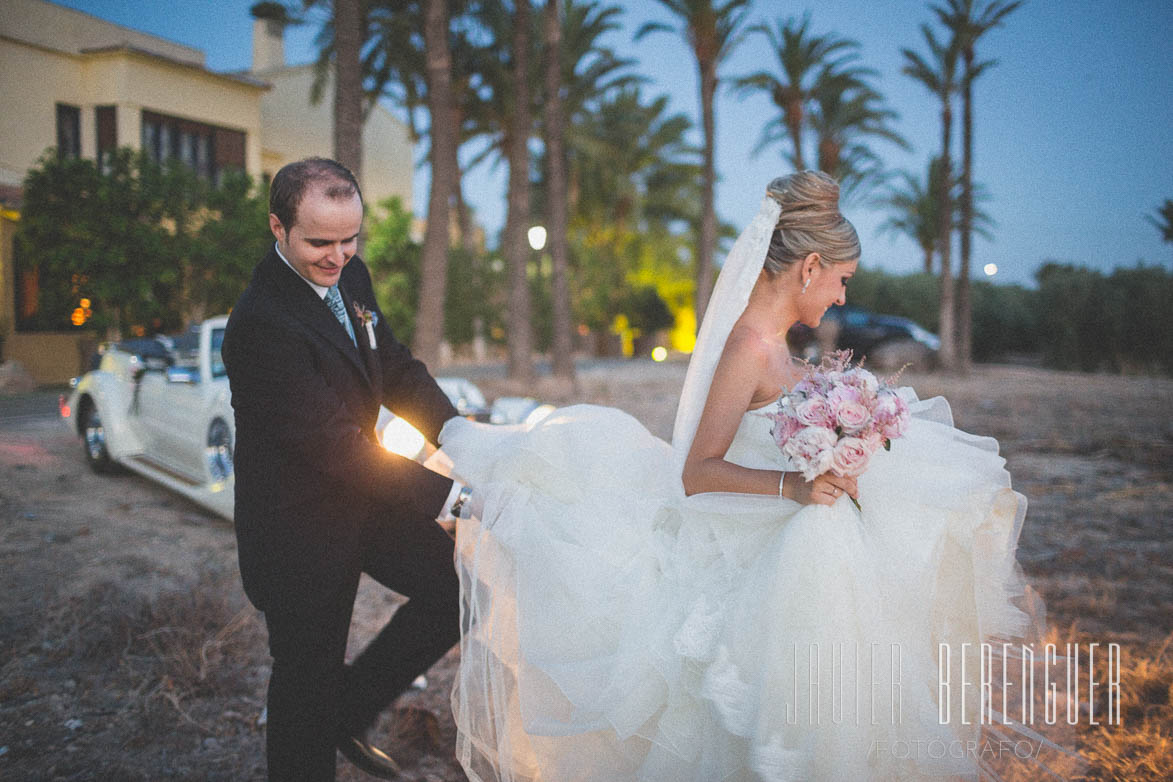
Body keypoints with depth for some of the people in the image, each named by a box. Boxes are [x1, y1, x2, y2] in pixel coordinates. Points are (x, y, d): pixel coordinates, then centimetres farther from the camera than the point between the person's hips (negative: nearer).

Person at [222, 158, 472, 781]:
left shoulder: (349, 276, -1)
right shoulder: (262, 322, -28)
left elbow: (395, 369, 7)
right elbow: (333, 443, -29)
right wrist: (446, 493, -27)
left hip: (359, 495, 8)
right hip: (301, 525, -8)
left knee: (458, 585, 6)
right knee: (307, 676, 8)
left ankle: (351, 707, 23)